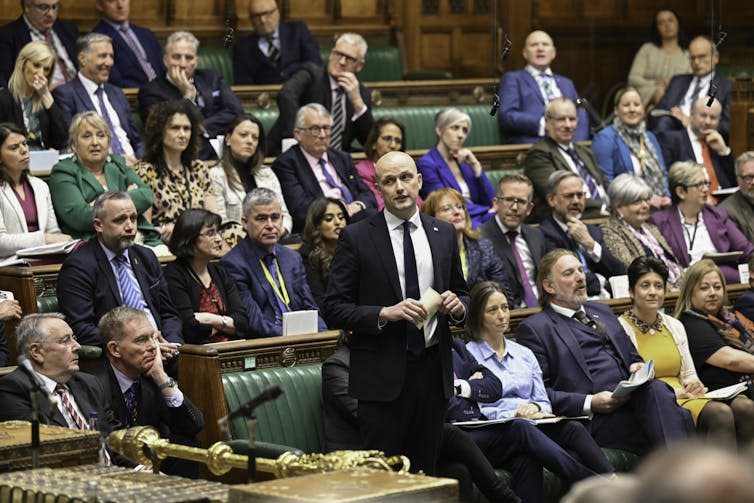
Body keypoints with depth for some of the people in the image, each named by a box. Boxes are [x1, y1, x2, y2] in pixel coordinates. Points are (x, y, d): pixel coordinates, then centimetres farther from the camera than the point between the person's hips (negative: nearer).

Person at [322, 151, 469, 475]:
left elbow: (462, 295, 21)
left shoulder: (444, 234, 10)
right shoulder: (356, 238, -2)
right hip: (383, 373, -4)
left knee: (425, 471, 7)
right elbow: (334, 309, -5)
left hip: (433, 372, 4)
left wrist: (457, 305, -3)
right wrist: (385, 313, -19)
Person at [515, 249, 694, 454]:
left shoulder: (602, 311, 28)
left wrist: (637, 368, 9)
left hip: (634, 397, 6)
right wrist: (589, 404, -14)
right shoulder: (534, 328, 6)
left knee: (656, 389, -30)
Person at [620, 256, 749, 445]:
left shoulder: (675, 326, 18)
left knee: (745, 409, -22)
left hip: (687, 398, 6)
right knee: (721, 413, -31)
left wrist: (695, 386, -2)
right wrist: (674, 393, -14)